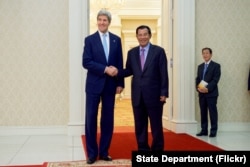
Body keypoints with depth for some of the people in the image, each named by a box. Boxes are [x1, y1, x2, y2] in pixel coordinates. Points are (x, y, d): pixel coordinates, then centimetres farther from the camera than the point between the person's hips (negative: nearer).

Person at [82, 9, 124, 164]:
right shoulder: (90, 39, 1)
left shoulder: (116, 39, 8)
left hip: (110, 85, 2)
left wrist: (120, 83, 1)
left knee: (108, 120, 7)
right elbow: (86, 62, -9)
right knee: (91, 119, 0)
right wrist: (105, 69, -17)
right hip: (94, 84, -2)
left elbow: (120, 63, 7)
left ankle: (104, 151, 18)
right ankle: (92, 153, 11)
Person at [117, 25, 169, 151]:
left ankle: (157, 150, 17)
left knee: (156, 125, 5)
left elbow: (163, 74, -4)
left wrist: (164, 93, -10)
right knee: (140, 126, 10)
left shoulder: (159, 51, -1)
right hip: (137, 95, 4)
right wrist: (117, 72, -9)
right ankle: (143, 150, 21)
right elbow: (129, 71, 11)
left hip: (154, 94, -3)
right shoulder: (132, 52, 10)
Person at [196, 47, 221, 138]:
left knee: (212, 112, -2)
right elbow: (197, 79, 14)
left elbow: (215, 79, -10)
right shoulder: (200, 66, 17)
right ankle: (204, 130, 14)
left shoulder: (216, 65, -1)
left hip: (211, 93, -5)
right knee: (203, 112, 7)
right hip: (201, 93, 5)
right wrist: (198, 88, -5)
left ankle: (213, 131, 4)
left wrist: (207, 88, -20)